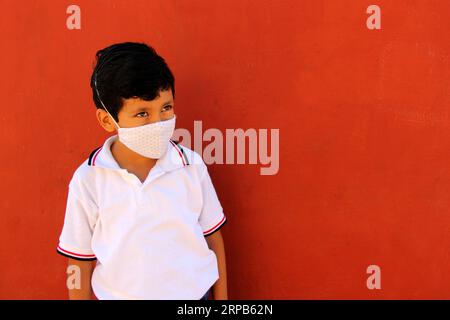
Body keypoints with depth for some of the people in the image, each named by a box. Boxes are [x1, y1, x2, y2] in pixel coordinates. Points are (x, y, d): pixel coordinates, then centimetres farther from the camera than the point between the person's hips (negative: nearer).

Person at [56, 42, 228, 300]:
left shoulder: (191, 165, -14)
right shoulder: (88, 180, -16)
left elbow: (213, 237, -3)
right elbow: (81, 262, -6)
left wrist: (221, 298, 3)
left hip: (194, 291, 1)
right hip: (119, 293, 0)